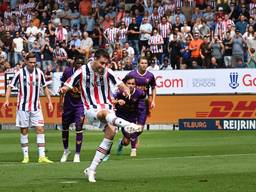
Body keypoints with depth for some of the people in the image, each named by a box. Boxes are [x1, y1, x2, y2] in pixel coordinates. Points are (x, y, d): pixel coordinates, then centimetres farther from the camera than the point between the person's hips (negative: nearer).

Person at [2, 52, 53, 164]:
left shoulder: (39, 73, 3)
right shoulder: (20, 73, -5)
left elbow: (45, 87, 14)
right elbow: (10, 86, -1)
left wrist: (49, 102, 10)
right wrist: (7, 100, -14)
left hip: (36, 107, 2)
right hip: (23, 107, -2)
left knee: (40, 129, -6)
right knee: (24, 131, 2)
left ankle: (42, 156, -7)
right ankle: (25, 156, 11)